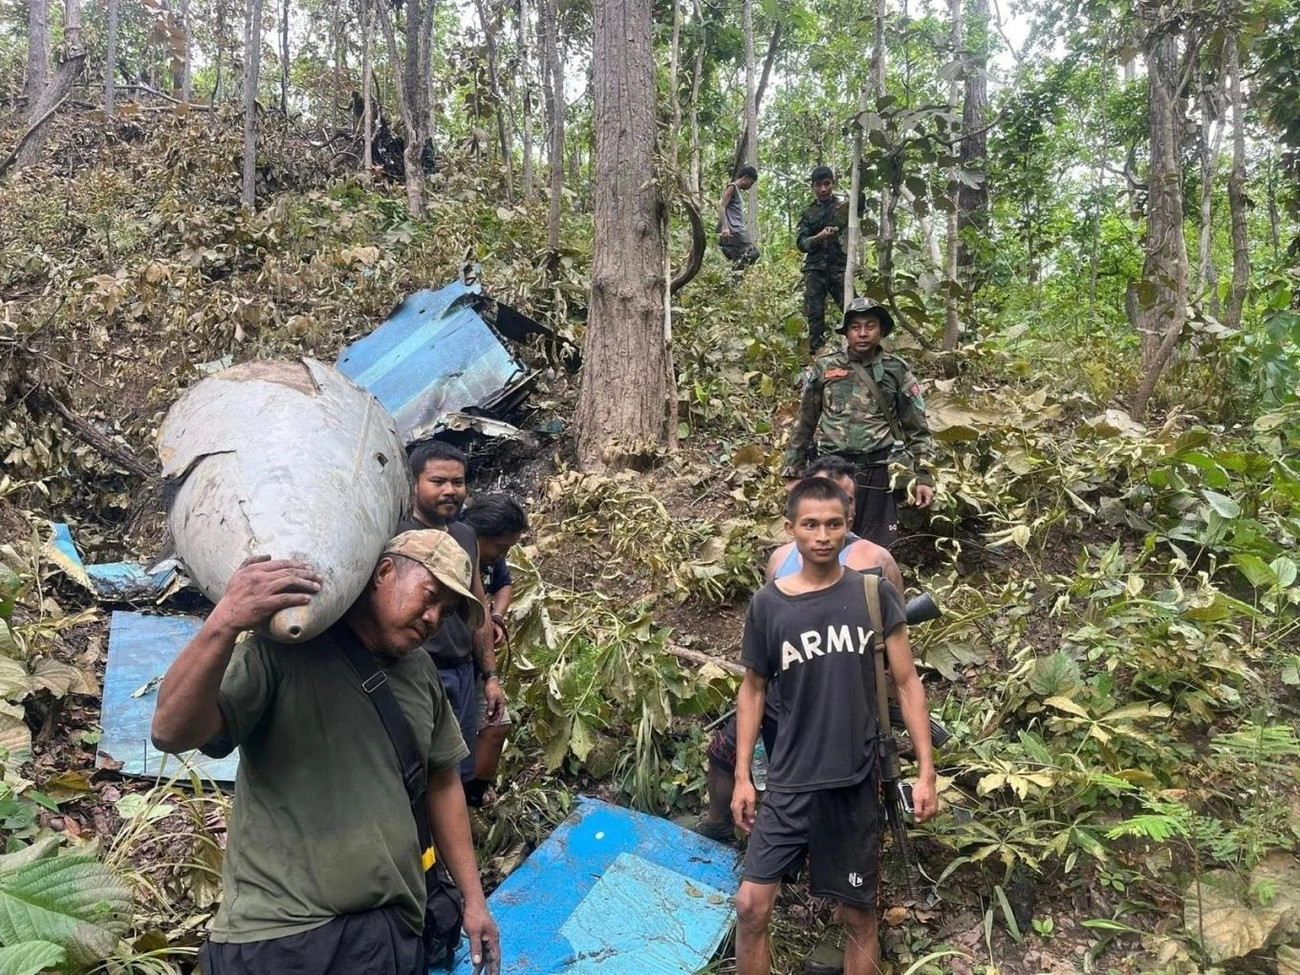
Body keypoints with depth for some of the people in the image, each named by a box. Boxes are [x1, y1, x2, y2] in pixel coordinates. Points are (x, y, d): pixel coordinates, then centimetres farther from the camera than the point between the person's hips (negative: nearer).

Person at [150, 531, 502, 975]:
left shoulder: (421, 671, 7)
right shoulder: (284, 647, -14)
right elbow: (172, 733, -24)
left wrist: (473, 898, 15)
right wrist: (223, 624, -40)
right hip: (277, 937, -6)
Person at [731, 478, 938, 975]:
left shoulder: (875, 594, -5)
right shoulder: (767, 604, -3)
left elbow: (907, 683, 0)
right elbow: (752, 690, 6)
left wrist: (926, 771, -4)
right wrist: (742, 775, 4)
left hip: (856, 783, 0)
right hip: (789, 784, 1)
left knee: (859, 916, 12)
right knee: (751, 906, -1)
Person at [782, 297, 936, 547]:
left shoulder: (897, 371, 4)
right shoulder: (823, 368, 4)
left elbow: (917, 429, 7)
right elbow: (804, 424, 9)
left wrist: (923, 477, 1)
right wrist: (792, 474, 7)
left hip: (877, 472, 0)